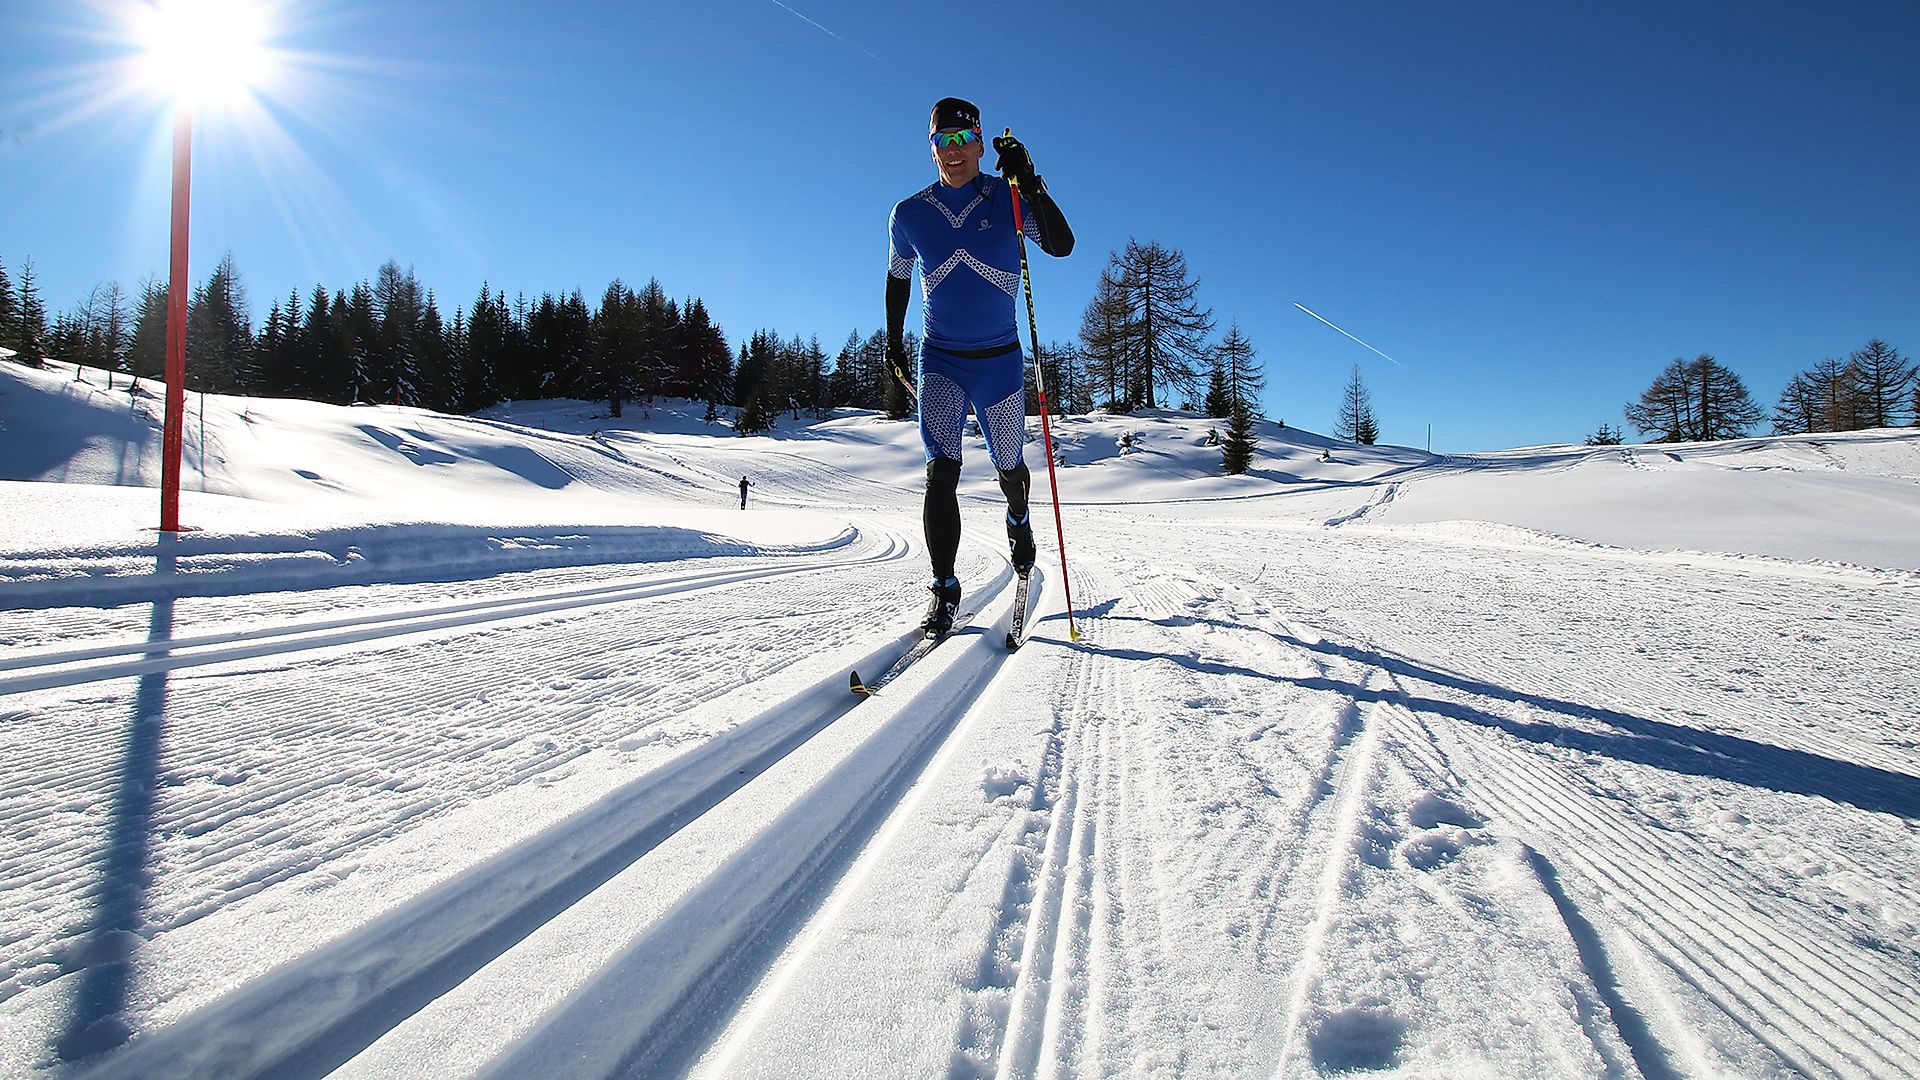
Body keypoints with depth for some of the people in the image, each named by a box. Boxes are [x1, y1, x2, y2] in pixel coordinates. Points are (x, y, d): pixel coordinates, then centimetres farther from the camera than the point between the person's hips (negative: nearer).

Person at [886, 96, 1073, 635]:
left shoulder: (1009, 198, -4)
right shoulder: (909, 214, 0)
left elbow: (1062, 246, -17)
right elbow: (897, 277, 15)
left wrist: (1030, 184, -28)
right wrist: (894, 344, 14)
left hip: (1000, 358, 0)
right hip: (939, 359, 0)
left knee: (1008, 465, 14)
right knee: (942, 471, -16)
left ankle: (1018, 521, 49)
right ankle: (944, 589, -11)